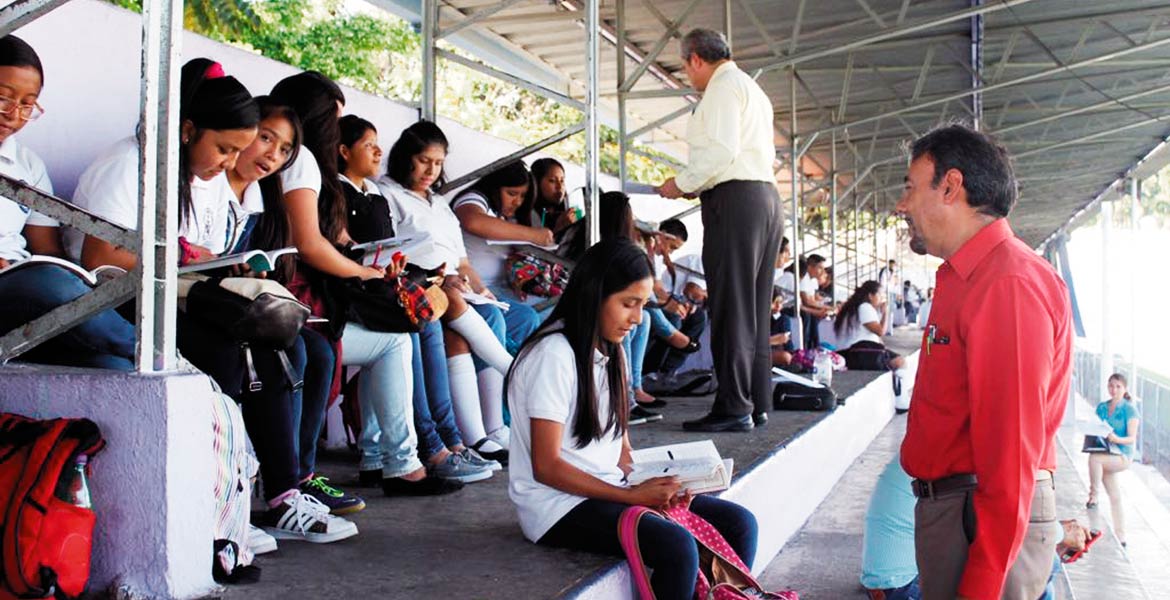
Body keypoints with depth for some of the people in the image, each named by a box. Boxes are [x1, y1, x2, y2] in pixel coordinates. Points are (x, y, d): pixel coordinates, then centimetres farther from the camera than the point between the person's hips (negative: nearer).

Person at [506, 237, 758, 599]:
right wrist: (633, 496, -18)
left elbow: (620, 443, 11)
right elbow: (546, 467, -17)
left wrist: (656, 484, -8)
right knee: (677, 547, -30)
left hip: (611, 488, 8)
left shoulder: (608, 352, 11)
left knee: (739, 524, -4)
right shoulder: (554, 355, -16)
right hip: (560, 505, -8)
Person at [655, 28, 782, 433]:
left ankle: (733, 408, -10)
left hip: (735, 200, -10)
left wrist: (682, 183, -6)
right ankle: (757, 403, 12)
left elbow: (721, 149, -17)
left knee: (730, 305, -10)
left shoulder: (724, 85, -4)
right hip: (765, 195, 10)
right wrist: (698, 186, 21)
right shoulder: (753, 89, 27)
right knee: (754, 306, 9)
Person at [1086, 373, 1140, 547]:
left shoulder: (1129, 409, -6)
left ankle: (1093, 495, -18)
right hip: (1106, 456, 5)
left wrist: (1116, 439, -30)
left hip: (1122, 456, -5)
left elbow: (1132, 439, -11)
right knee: (1114, 497, 7)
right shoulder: (1101, 408, 9)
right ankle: (1120, 537, 13)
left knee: (1094, 458, -34)